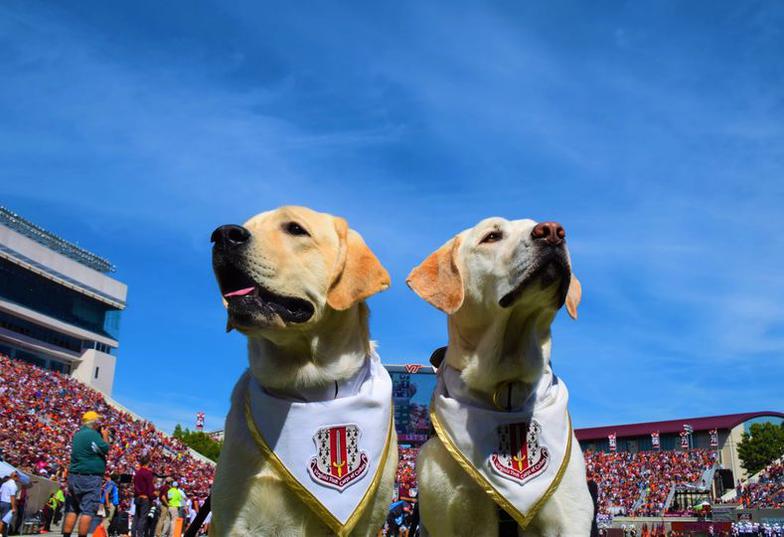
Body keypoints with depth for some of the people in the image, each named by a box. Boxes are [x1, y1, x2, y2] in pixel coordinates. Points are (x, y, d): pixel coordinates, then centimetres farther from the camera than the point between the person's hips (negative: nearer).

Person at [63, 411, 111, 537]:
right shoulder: (93, 434, -14)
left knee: (72, 510, 13)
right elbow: (106, 450, -10)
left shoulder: (78, 434, 15)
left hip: (74, 476, 9)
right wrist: (105, 436, 4)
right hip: (90, 478, -9)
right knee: (87, 511, -6)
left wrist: (102, 436, 16)